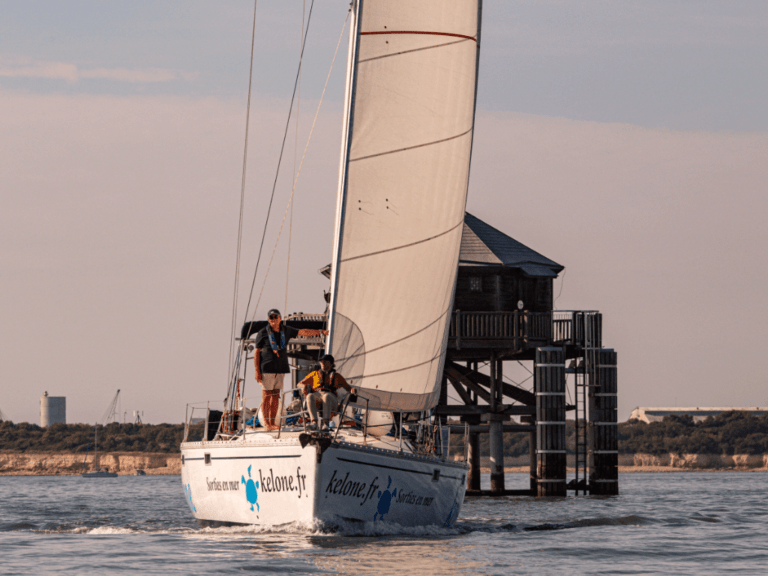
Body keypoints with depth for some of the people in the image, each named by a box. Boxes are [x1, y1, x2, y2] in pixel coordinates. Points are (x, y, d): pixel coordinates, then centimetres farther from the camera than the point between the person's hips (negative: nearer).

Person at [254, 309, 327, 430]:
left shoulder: (286, 331, 11)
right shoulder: (263, 333, -3)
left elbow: (303, 332, 19)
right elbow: (256, 353, -3)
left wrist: (320, 332, 15)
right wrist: (257, 370, -9)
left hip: (281, 369, 5)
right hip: (267, 369, -5)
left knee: (276, 396, 5)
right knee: (266, 395, -6)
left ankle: (272, 422, 9)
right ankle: (266, 422, -3)